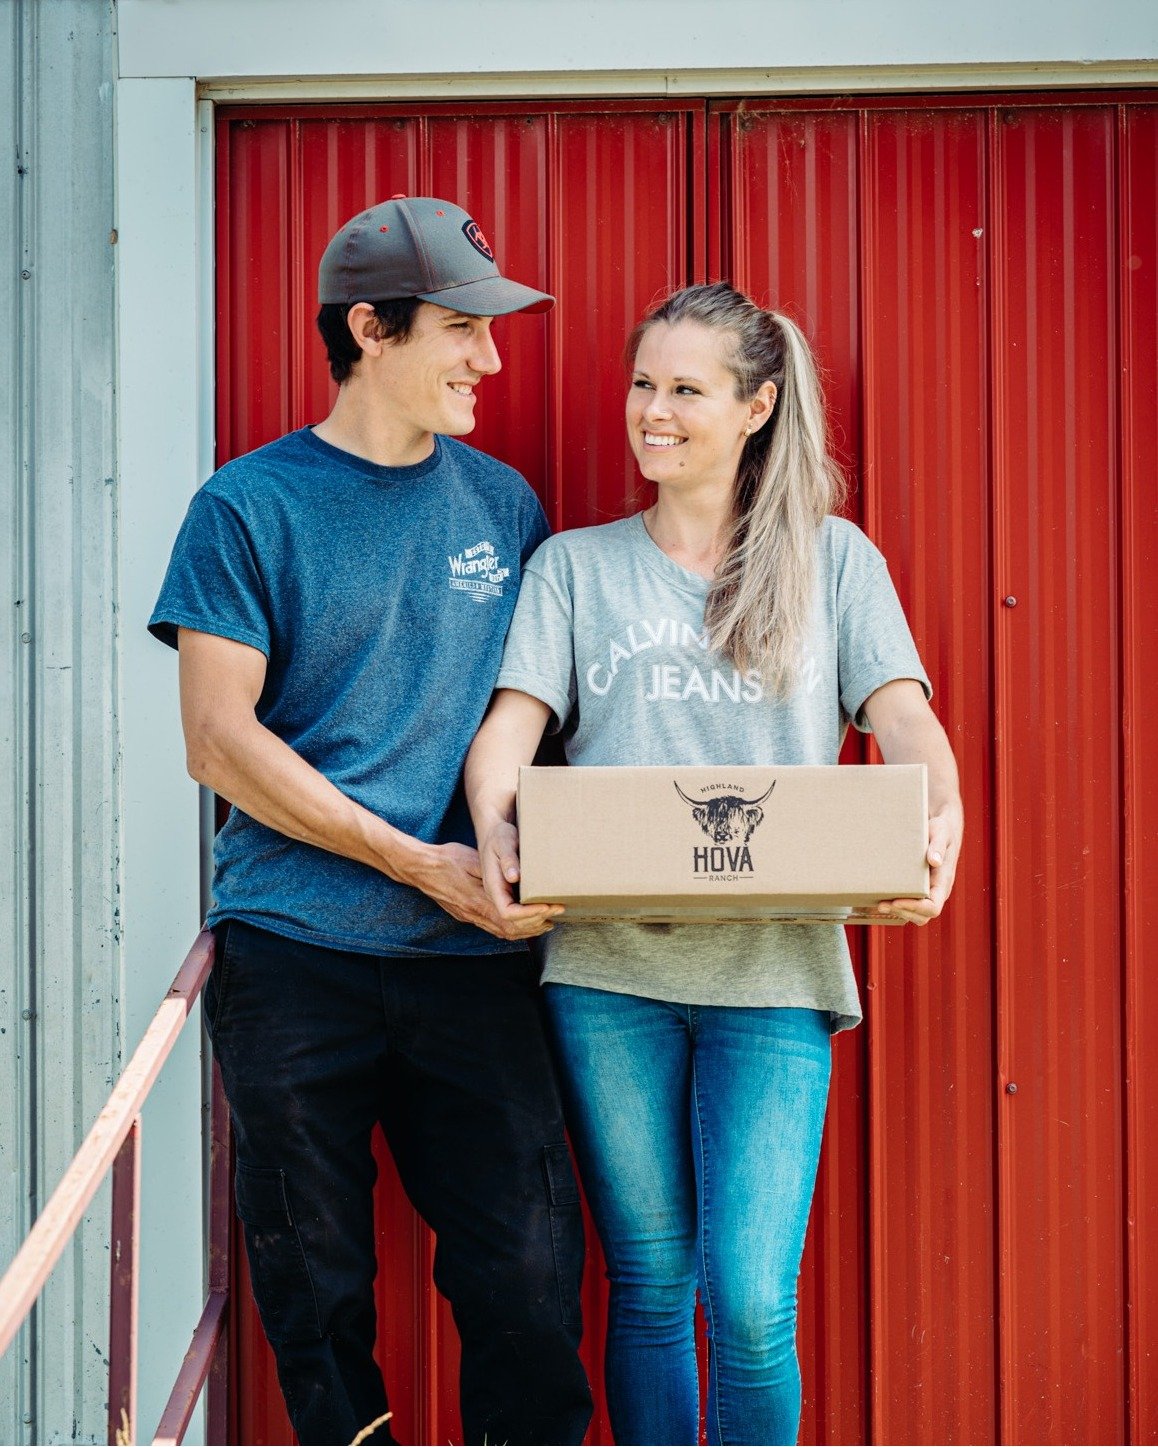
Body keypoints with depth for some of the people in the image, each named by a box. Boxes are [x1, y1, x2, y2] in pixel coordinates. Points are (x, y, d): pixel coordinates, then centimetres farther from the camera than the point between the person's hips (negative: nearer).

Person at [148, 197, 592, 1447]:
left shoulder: (501, 502, 12)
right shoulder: (250, 507, 0)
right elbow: (218, 740, -5)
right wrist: (415, 862, -11)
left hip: (473, 958, 3)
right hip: (293, 956, -2)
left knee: (528, 1277, -2)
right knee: (316, 1293, 5)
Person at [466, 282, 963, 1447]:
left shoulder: (832, 560, 12)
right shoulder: (574, 565, 14)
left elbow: (902, 716, 2)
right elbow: (513, 719, 3)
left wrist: (940, 822, -20)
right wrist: (493, 824, -19)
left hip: (773, 969, -1)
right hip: (608, 967, 1)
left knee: (751, 1299, -8)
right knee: (649, 1285, 7)